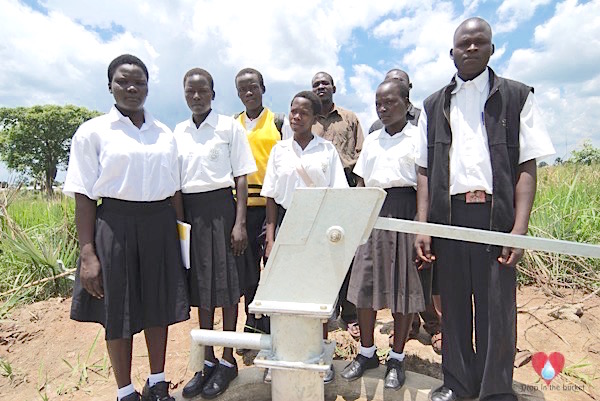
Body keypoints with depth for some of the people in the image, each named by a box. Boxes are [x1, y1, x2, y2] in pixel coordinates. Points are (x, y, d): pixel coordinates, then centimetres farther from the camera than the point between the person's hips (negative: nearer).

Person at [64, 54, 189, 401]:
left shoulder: (164, 134, 10)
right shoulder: (93, 132, 0)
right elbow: (84, 196, -4)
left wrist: (180, 235, 8)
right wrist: (87, 254, -10)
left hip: (160, 224, 4)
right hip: (115, 223, -3)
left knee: (159, 307, 12)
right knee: (118, 311, 7)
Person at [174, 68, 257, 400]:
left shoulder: (229, 126, -1)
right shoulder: (178, 132, 11)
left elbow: (241, 177, -4)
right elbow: (175, 181, 13)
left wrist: (240, 223, -10)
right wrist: (178, 220, 7)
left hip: (220, 207, -4)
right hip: (190, 211, 4)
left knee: (226, 286, 3)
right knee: (200, 287, 10)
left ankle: (227, 361, 20)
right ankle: (208, 361, 25)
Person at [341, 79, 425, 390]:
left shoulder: (417, 137, 1)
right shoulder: (371, 140, 16)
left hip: (405, 209, -4)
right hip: (372, 210, 5)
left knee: (404, 285, 3)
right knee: (364, 282, 6)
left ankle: (397, 358, 19)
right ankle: (367, 352, 24)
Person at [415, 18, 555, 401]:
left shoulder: (516, 96, 7)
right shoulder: (434, 105, 14)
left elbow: (527, 166, 1)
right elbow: (425, 170, 10)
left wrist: (520, 228, -10)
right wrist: (422, 225, 2)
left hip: (495, 214, -2)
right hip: (447, 214, 2)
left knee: (496, 305, 2)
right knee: (453, 302, 10)